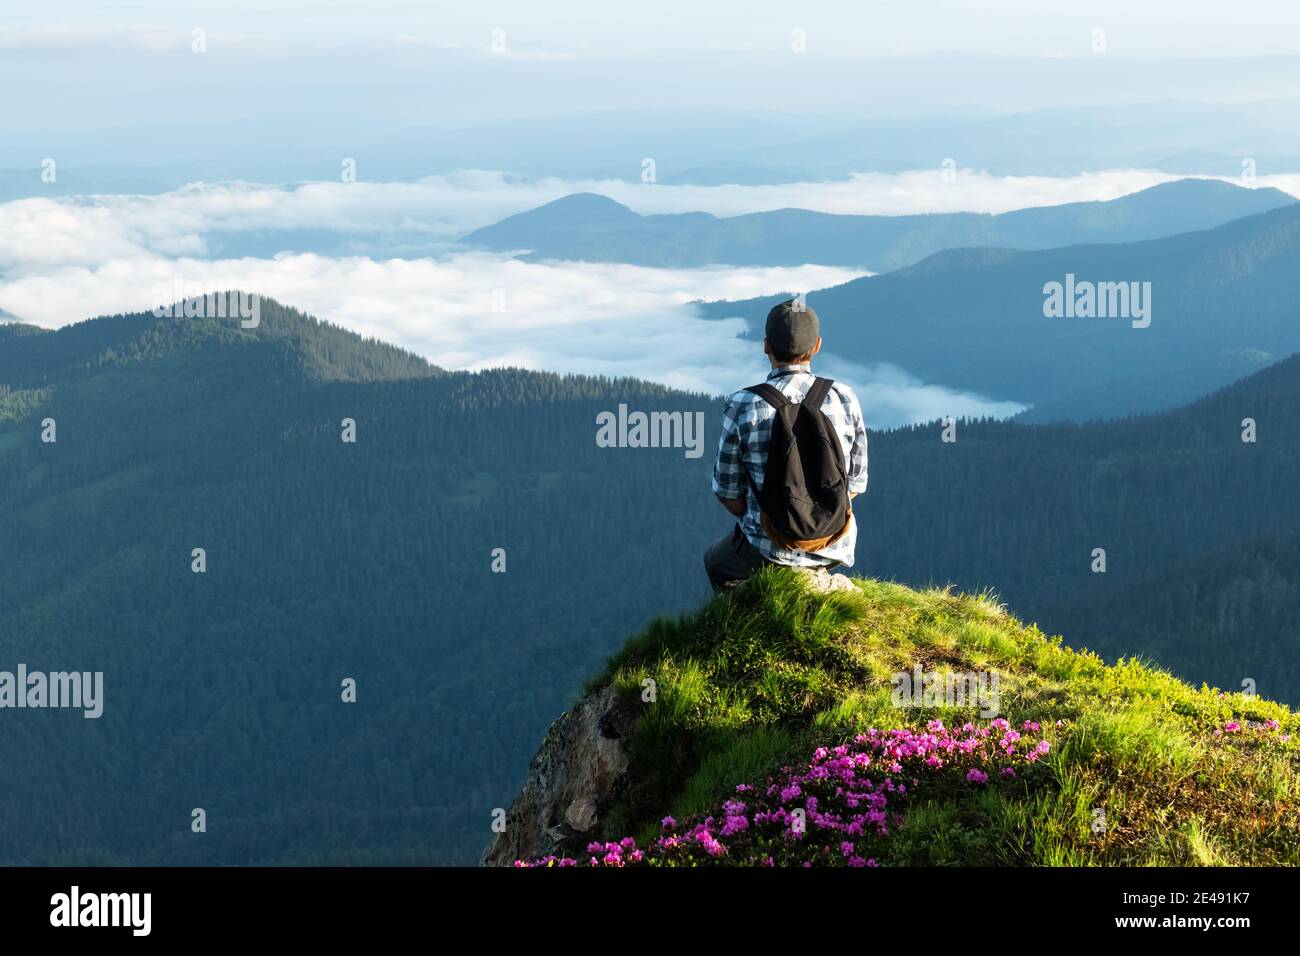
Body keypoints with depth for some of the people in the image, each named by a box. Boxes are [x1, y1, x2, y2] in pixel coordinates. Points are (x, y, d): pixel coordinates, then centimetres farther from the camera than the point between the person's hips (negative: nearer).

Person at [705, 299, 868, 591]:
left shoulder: (742, 406, -15)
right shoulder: (843, 398, -8)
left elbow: (727, 490, -5)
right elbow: (855, 482, 2)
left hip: (771, 552, -2)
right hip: (836, 546, 3)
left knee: (716, 560, 32)